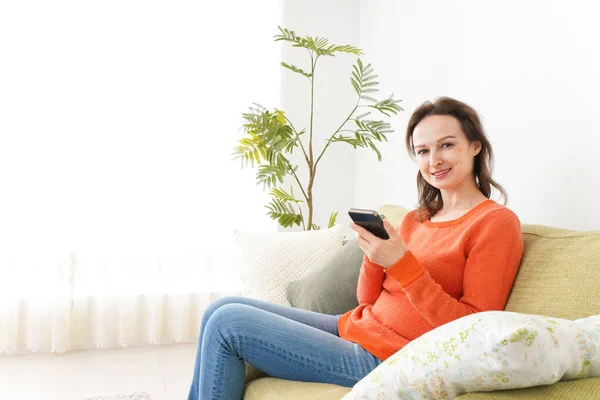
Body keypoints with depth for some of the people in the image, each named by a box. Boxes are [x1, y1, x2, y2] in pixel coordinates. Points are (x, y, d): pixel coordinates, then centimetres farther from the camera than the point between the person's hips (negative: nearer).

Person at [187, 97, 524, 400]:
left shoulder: (496, 222, -9)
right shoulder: (416, 219, 12)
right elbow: (369, 300, 11)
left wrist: (402, 263, -22)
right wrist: (375, 253, -10)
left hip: (385, 361, -8)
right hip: (352, 328, 8)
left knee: (226, 323, -10)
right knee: (222, 309, 5)